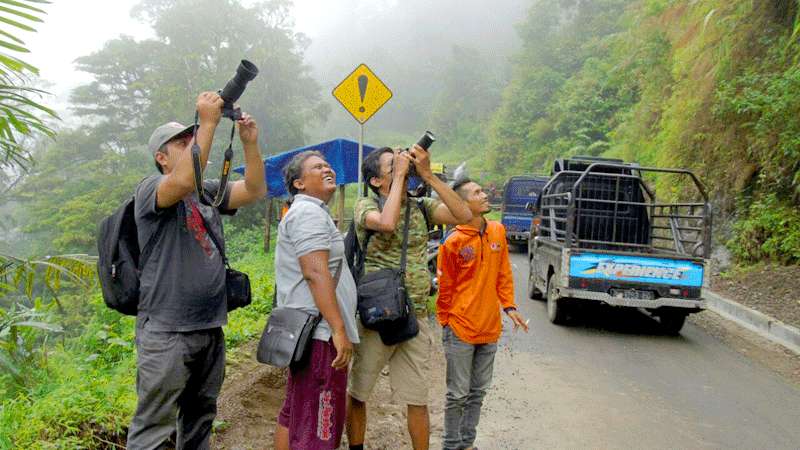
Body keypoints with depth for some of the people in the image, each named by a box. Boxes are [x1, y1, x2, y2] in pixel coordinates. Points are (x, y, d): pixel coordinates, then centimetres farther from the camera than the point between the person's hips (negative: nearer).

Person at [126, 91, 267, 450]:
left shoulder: (210, 192, 15)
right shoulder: (149, 189, -6)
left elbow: (255, 191, 5)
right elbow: (184, 181, -27)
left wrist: (250, 143, -7)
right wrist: (208, 122, -25)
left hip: (211, 328, 7)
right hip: (167, 331, -7)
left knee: (200, 417, 17)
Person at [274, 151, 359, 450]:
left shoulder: (310, 211, 22)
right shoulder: (309, 212, -11)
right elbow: (316, 273, -22)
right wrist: (339, 330, -24)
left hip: (305, 331, 11)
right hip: (320, 334, -11)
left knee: (293, 415, 18)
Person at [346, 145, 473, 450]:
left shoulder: (421, 206, 6)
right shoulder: (366, 205, -5)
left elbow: (464, 215, -8)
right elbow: (387, 222, -28)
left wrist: (428, 175, -11)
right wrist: (400, 175, -17)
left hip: (416, 317, 3)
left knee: (418, 400, 12)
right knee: (357, 394, 11)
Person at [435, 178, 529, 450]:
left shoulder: (498, 231, 3)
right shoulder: (454, 242, -14)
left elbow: (504, 274, 11)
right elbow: (445, 287, -6)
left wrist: (509, 307, 4)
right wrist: (446, 323, 1)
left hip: (490, 328, 5)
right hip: (461, 329, -5)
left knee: (478, 392, 15)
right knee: (458, 394, 6)